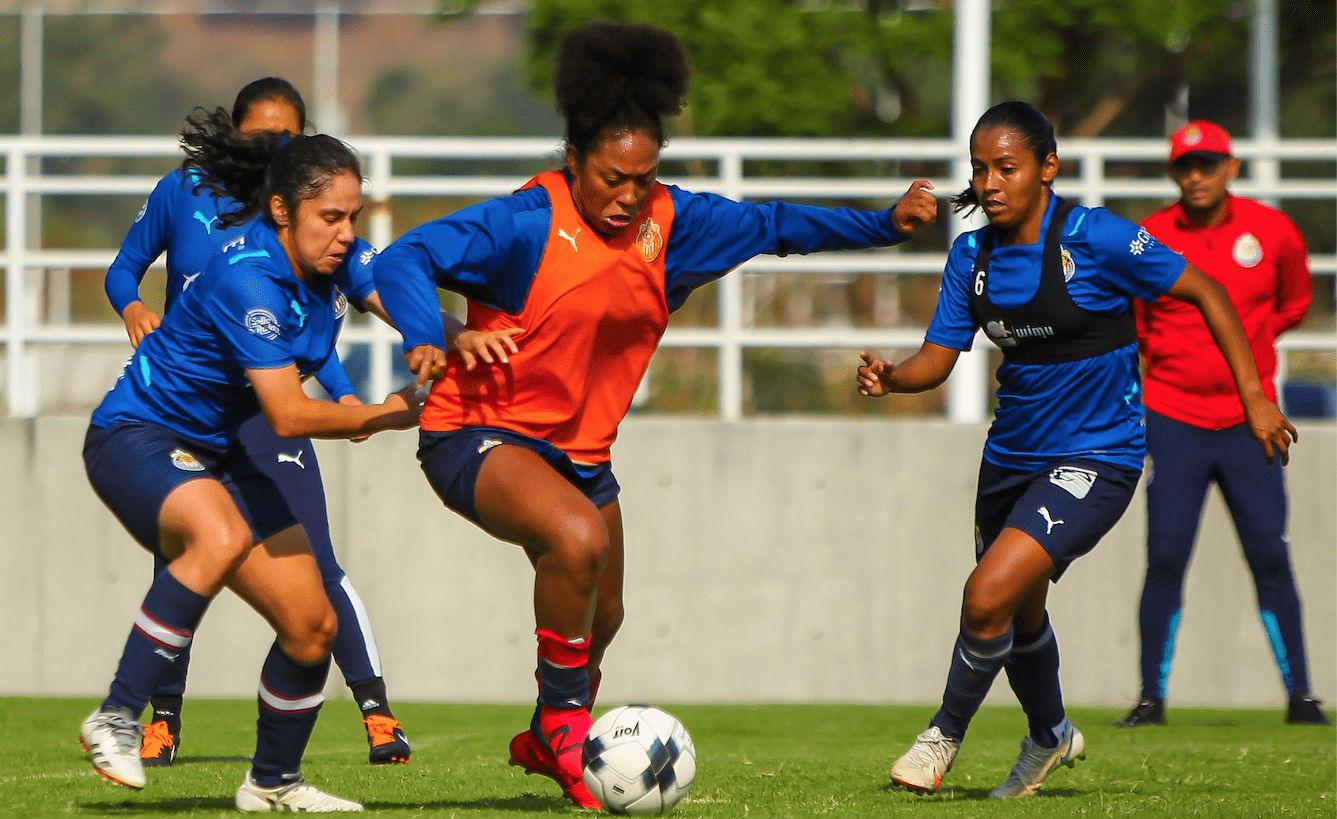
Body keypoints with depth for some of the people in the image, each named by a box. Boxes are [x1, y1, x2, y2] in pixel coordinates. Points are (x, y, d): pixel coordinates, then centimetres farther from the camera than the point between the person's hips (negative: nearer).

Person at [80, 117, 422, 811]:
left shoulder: (327, 265, -2)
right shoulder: (248, 278, -27)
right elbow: (289, 416, -29)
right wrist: (386, 415, -17)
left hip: (215, 453, 9)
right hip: (136, 437, -9)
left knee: (312, 626, 3)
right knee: (222, 537, -41)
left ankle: (273, 781, 26)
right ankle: (116, 718, -35)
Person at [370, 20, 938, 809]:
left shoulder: (671, 223, -3)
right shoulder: (529, 222, -21)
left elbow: (770, 225, 9)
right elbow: (407, 258, -25)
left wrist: (886, 224, 4)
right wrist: (425, 338, -43)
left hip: (581, 447, 7)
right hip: (480, 437, -7)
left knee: (600, 620, 19)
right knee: (578, 537, -35)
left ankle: (548, 742, 50)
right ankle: (564, 722, -17)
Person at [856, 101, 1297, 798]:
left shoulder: (1094, 238, -17)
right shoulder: (973, 255, -1)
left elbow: (1204, 293, -10)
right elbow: (938, 357, 1)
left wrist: (1254, 398, -11)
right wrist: (890, 378, -22)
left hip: (1095, 460, -6)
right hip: (1012, 453, 7)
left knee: (988, 596, -21)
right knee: (1019, 612, 22)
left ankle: (945, 736, 3)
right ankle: (1051, 736, 51)